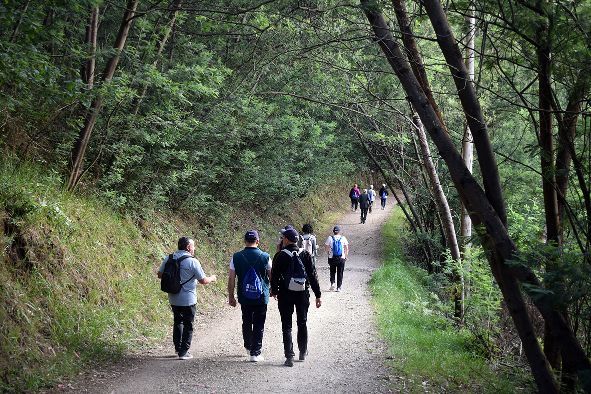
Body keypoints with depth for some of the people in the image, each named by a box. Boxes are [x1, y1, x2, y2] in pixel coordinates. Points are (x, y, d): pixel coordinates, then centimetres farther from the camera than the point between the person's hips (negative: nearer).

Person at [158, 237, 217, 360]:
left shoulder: (169, 259, 0)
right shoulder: (192, 262, -16)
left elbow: (160, 274, 8)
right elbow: (203, 280, -11)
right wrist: (212, 278, 9)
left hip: (173, 299, 5)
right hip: (188, 300, -5)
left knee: (178, 322, 22)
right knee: (188, 325, 6)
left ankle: (178, 348, 28)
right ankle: (183, 352, 7)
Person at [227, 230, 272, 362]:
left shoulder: (236, 257, -6)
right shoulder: (265, 257, -8)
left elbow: (231, 279, -3)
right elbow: (271, 276, 2)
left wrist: (231, 296, 7)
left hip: (244, 297, 2)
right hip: (261, 297, -2)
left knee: (246, 322, 21)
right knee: (259, 325, 5)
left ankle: (248, 347, 37)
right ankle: (255, 353, 5)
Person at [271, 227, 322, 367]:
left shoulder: (280, 256, -9)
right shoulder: (305, 255, -1)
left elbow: (274, 276, -5)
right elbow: (313, 276, -1)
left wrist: (274, 291, 14)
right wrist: (318, 295, 3)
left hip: (285, 294, -3)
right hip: (303, 294, 3)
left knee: (286, 326, 2)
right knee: (302, 324, 18)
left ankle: (289, 356, -4)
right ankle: (303, 353, 28)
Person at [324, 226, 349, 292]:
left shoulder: (330, 238, -3)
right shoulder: (343, 238, -2)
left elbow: (326, 247, -1)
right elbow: (346, 248, 0)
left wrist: (328, 253, 15)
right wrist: (345, 256, 11)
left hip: (332, 258, 0)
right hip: (341, 258, 0)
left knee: (332, 272, 17)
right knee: (340, 273, 8)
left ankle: (332, 283, -2)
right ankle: (339, 287, 7)